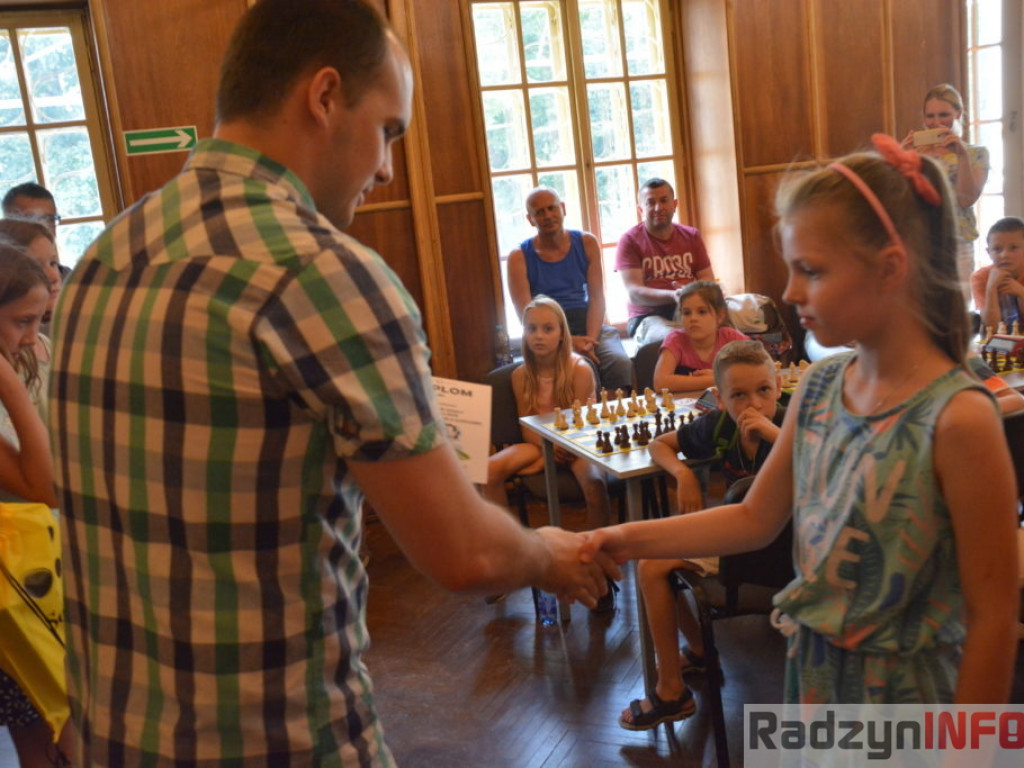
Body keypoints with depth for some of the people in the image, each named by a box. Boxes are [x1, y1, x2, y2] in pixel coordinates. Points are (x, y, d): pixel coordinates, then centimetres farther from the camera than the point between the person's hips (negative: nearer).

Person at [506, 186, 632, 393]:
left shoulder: (586, 243, 9)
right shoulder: (519, 257, 0)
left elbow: (597, 298, 3)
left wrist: (590, 339, -15)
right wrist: (568, 342, -19)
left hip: (589, 326, 3)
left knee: (620, 363, -27)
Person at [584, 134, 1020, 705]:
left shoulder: (958, 418, -22)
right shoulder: (819, 388, -3)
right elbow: (756, 518, 7)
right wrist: (629, 540, -2)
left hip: (905, 700, -5)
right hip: (813, 674, 6)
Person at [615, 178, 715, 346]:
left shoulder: (691, 236, 16)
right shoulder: (630, 241, 2)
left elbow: (708, 281, 11)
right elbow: (634, 293, -8)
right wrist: (673, 296, -25)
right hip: (648, 316, -4)